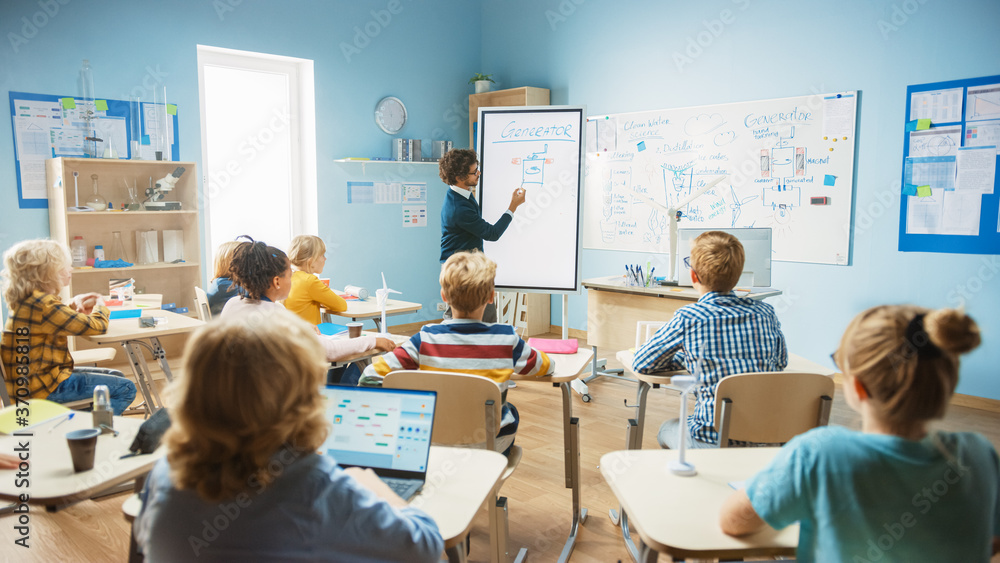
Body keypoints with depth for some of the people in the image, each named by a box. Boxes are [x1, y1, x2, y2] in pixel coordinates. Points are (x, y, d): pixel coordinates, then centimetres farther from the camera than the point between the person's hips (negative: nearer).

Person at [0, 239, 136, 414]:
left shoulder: (28, 300, 8)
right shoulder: (43, 305, -24)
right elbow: (97, 326, -22)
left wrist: (73, 304, 11)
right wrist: (100, 306, 0)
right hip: (45, 388, -11)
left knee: (116, 376, 19)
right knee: (125, 388, -11)